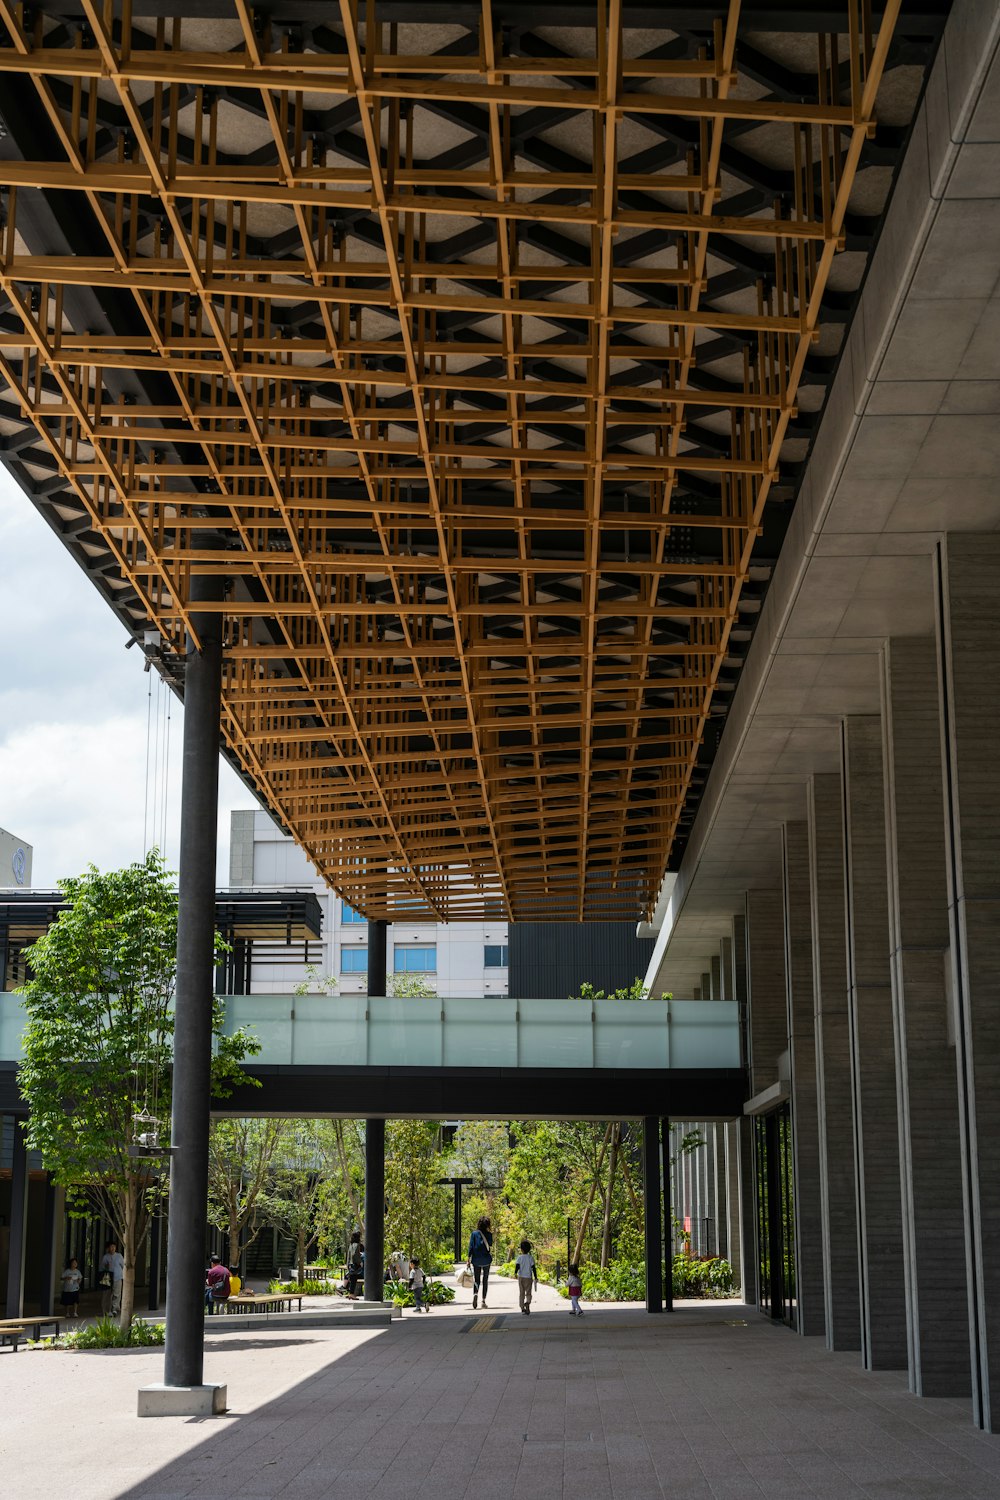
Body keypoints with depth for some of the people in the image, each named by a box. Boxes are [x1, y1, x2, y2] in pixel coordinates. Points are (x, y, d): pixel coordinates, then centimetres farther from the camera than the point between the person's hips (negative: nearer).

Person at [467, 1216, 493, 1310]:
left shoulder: (474, 1233, -1)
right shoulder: (489, 1234, -2)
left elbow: (471, 1246, -5)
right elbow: (490, 1246, -2)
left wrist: (469, 1258, -3)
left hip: (476, 1259, 0)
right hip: (486, 1259, 0)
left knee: (476, 1279, 7)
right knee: (485, 1280, 10)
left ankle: (475, 1294, -23)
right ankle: (483, 1301, 8)